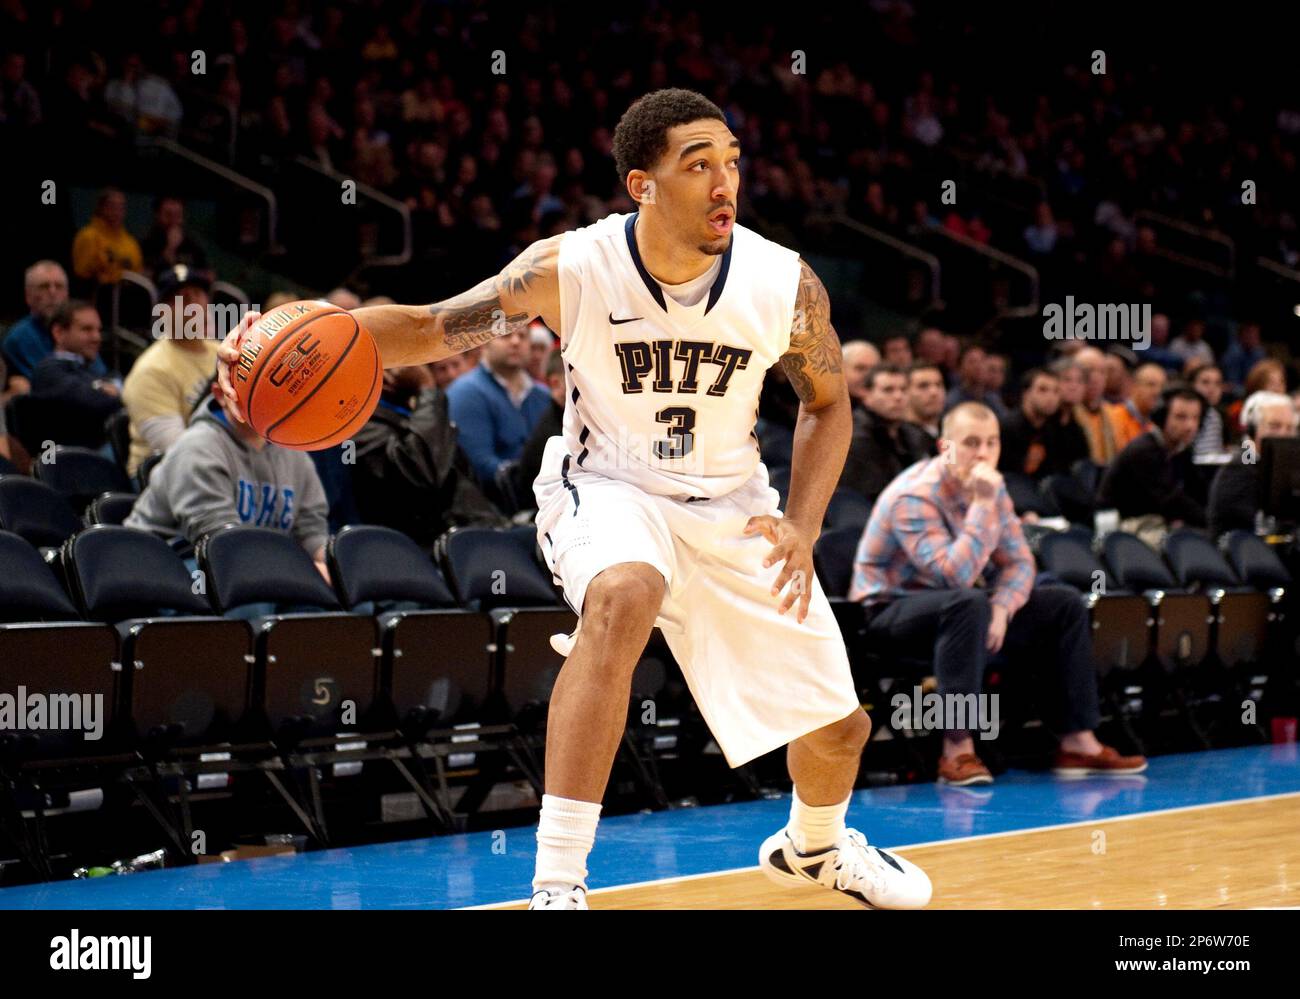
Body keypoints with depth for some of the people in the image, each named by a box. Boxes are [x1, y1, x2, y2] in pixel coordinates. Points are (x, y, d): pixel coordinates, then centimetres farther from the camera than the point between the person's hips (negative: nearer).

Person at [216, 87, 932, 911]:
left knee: (839, 726, 7)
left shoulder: (786, 285, -18)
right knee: (622, 598, -39)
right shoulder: (570, 269, -23)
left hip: (731, 504, 3)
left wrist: (802, 527, -15)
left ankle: (815, 847, 47)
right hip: (608, 489, -3)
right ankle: (557, 888, -38)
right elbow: (428, 328, -13)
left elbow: (828, 403, 1)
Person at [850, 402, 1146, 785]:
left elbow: (1019, 562, 2)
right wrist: (983, 506, -34)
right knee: (969, 604, -39)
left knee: (1065, 604, 0)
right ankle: (957, 750, -37)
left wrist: (1000, 609, -18)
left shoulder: (991, 488, 0)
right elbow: (956, 575, -35)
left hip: (956, 602, 8)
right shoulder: (915, 496, -25)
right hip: (892, 608, -8)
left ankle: (1078, 742, 2)